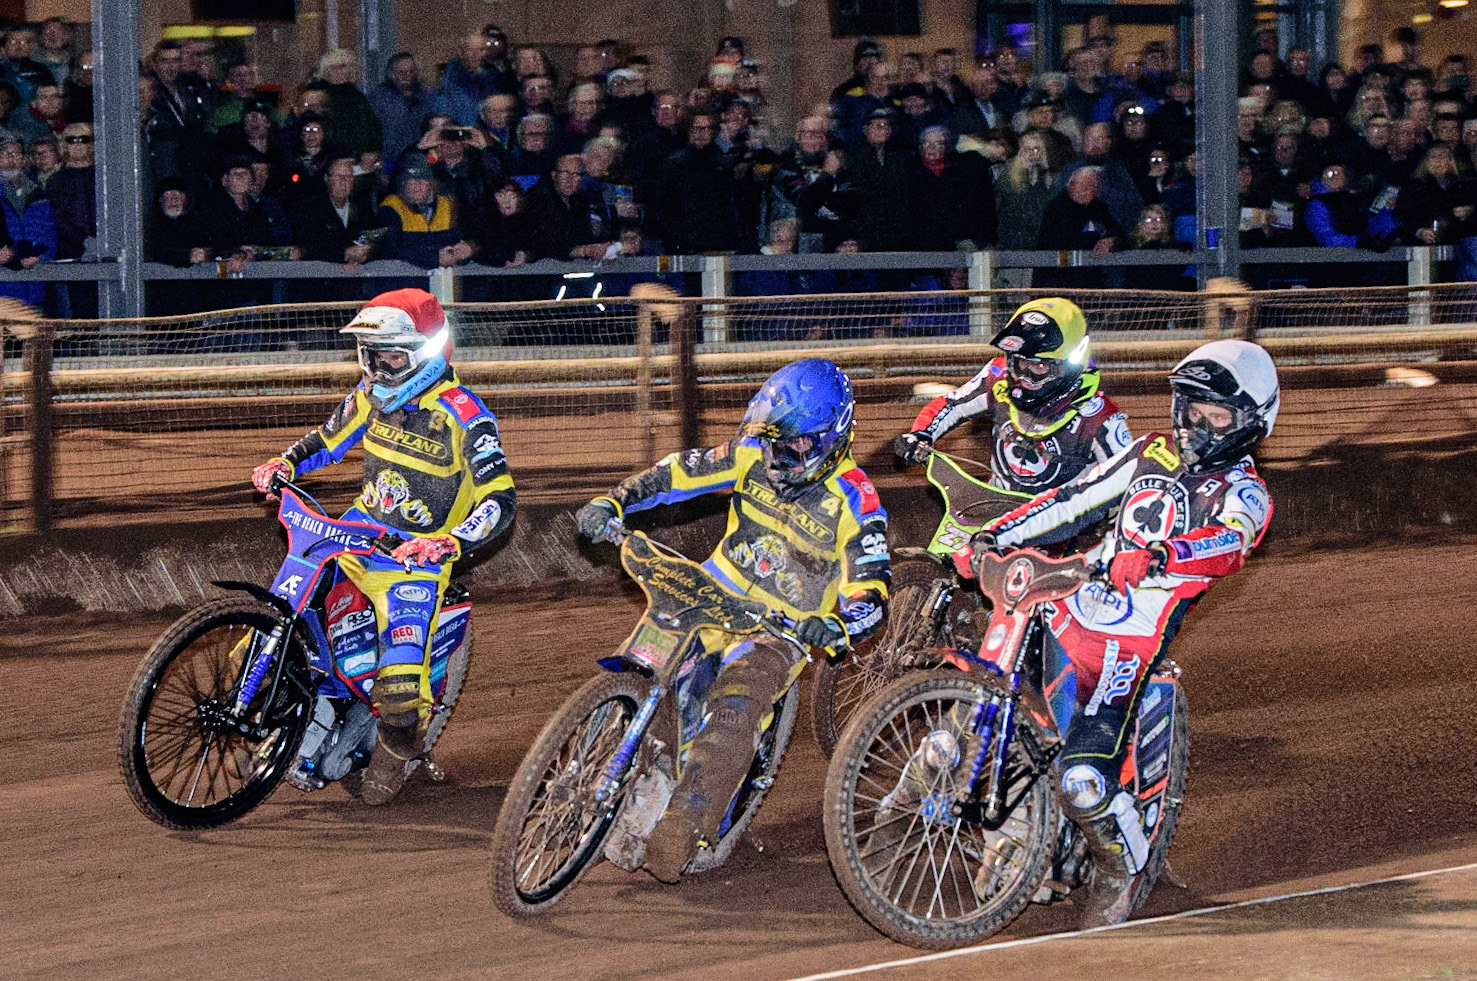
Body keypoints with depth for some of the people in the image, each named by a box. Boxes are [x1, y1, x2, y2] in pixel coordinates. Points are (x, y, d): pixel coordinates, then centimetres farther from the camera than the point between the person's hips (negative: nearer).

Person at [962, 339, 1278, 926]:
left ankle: (1122, 867, 7)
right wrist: (995, 536, 3)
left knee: (1082, 783, -21)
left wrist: (1160, 556, -41)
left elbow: (1229, 543, -24)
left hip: (1133, 644, -7)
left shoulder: (1244, 493, -3)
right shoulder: (1152, 454, 16)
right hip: (1071, 614, 7)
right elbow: (1073, 500, 16)